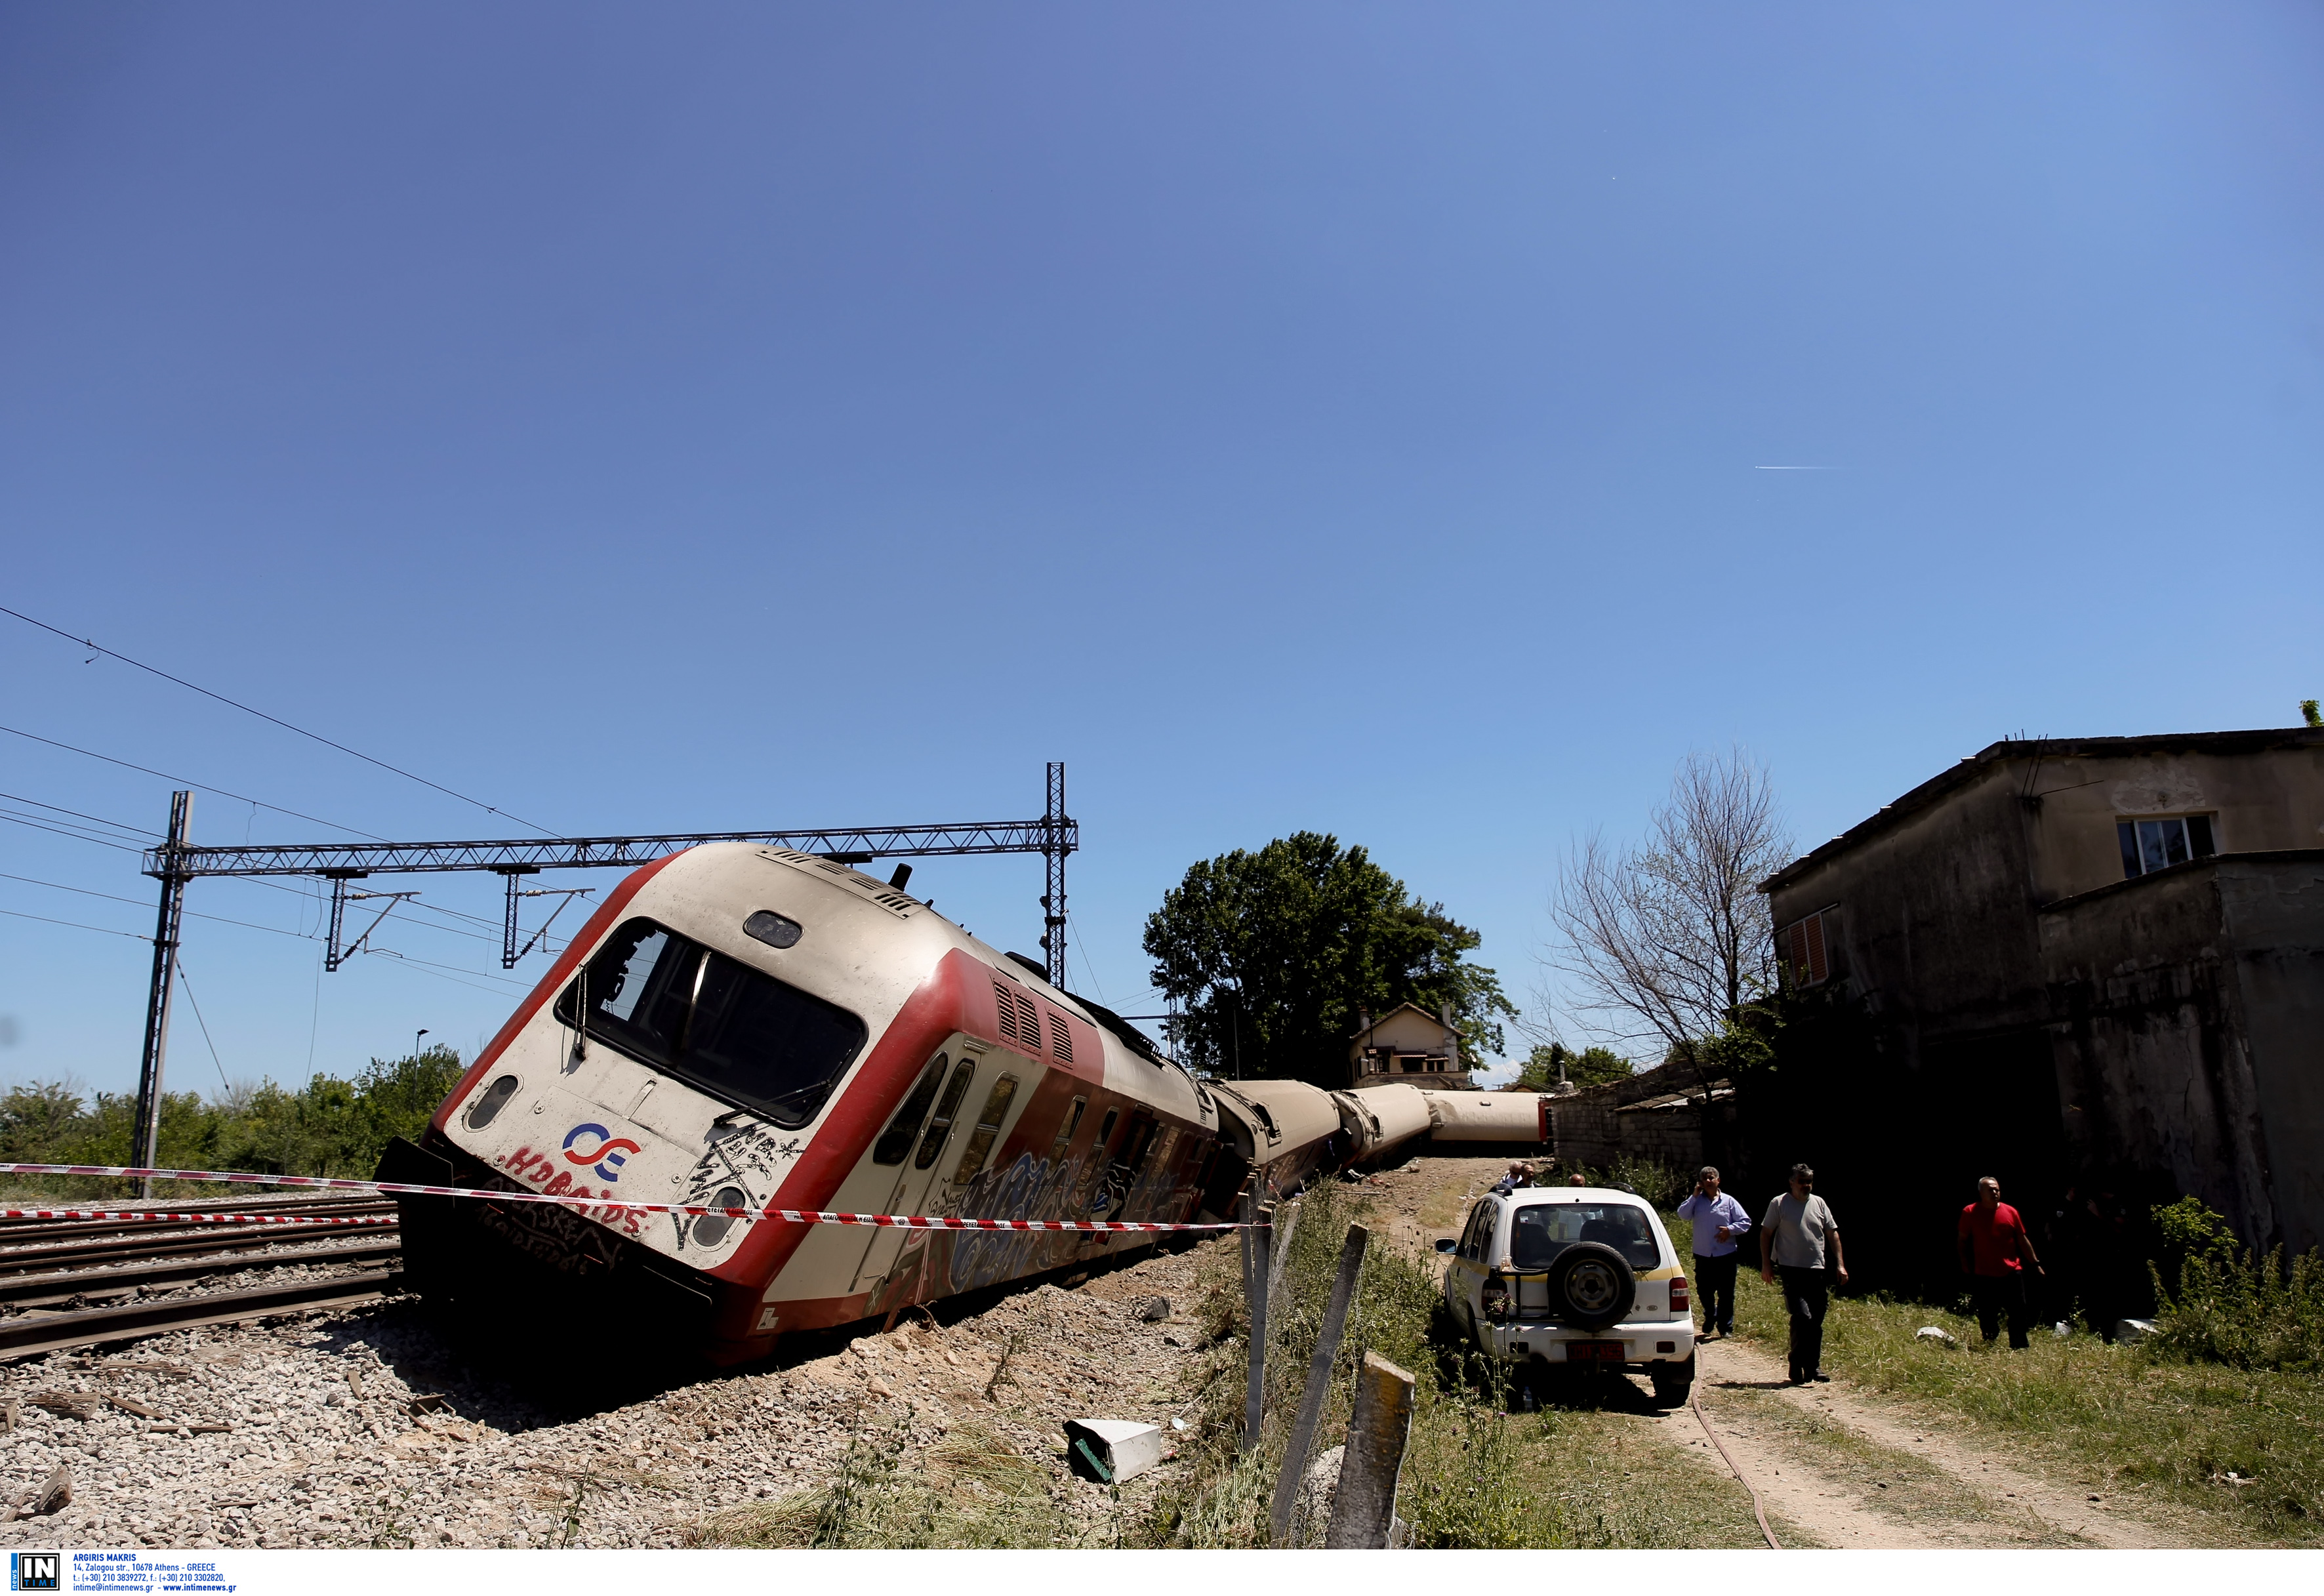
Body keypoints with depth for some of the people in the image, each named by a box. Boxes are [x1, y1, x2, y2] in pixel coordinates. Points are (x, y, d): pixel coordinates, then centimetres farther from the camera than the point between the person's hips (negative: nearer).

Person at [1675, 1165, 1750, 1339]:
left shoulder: (1729, 1201, 2)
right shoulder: (1697, 1201, 5)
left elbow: (1746, 1222, 1)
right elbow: (1683, 1214, -11)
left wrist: (1730, 1229, -16)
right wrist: (1695, 1195, -12)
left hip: (1725, 1256, -2)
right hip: (1703, 1256, 2)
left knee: (1726, 1294, 2)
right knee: (1704, 1292, 12)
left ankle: (1726, 1327, 14)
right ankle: (1710, 1318, 37)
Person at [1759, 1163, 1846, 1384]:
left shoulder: (1819, 1204, 11)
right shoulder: (1779, 1204, -2)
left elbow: (1832, 1234, 14)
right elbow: (1766, 1234, 1)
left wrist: (1839, 1264, 6)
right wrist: (1766, 1265, -5)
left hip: (1818, 1271, 5)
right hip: (1792, 1270, -5)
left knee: (1816, 1322, 9)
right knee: (1802, 1317, -15)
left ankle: (1814, 1366, 20)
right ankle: (1798, 1368, -5)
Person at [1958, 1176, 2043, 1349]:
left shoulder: (2010, 1212, 3)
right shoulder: (1970, 1213, -2)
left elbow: (2023, 1240, 10)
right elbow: (1961, 1240, 5)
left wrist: (2035, 1264, 10)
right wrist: (1965, 1264, -2)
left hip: (2011, 1272, 2)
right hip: (1984, 1275, -1)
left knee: (2019, 1313, 2)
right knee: (1987, 1317, 6)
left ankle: (2019, 1348, 14)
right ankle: (1990, 1349, 21)